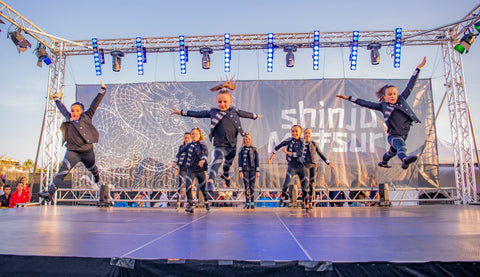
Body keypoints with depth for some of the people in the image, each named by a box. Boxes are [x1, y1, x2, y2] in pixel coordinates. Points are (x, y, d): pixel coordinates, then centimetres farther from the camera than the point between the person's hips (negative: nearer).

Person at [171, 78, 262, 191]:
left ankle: (226, 175, 53)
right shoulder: (212, 112, 1)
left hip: (232, 145, 4)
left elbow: (245, 114, 25)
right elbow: (198, 114, 7)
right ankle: (210, 182, -32)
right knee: (217, 160, -29)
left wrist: (255, 116, 40)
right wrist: (182, 112, 9)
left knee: (228, 164, 21)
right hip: (220, 145, -3)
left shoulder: (234, 111, 7)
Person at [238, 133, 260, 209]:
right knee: (246, 186, -1)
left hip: (252, 170, 0)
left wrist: (258, 171, 0)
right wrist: (240, 171, -4)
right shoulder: (242, 150, 5)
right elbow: (240, 161, 4)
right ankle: (247, 203, 4)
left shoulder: (254, 149, 6)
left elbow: (257, 161, 6)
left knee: (252, 186, 1)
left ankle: (252, 203, 7)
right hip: (245, 170, 0)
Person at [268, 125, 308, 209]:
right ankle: (283, 197, 11)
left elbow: (300, 154, -14)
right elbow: (277, 147, 3)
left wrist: (287, 152, -17)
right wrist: (271, 158, 4)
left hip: (301, 165, 2)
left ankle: (303, 202, 24)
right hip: (292, 165, -2)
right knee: (286, 182, -17)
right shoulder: (289, 140, -2)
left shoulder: (302, 143, 0)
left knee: (304, 185, 5)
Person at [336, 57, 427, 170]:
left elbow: (410, 85, 8)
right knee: (401, 146, -36)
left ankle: (383, 162, 49)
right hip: (393, 135, -5)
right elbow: (365, 103, 1)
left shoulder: (401, 99, 8)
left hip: (403, 135, 5)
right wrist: (349, 98, -1)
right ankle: (404, 159, -63)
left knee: (393, 151, 23)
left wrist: (418, 68, 8)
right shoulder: (383, 106, 1)